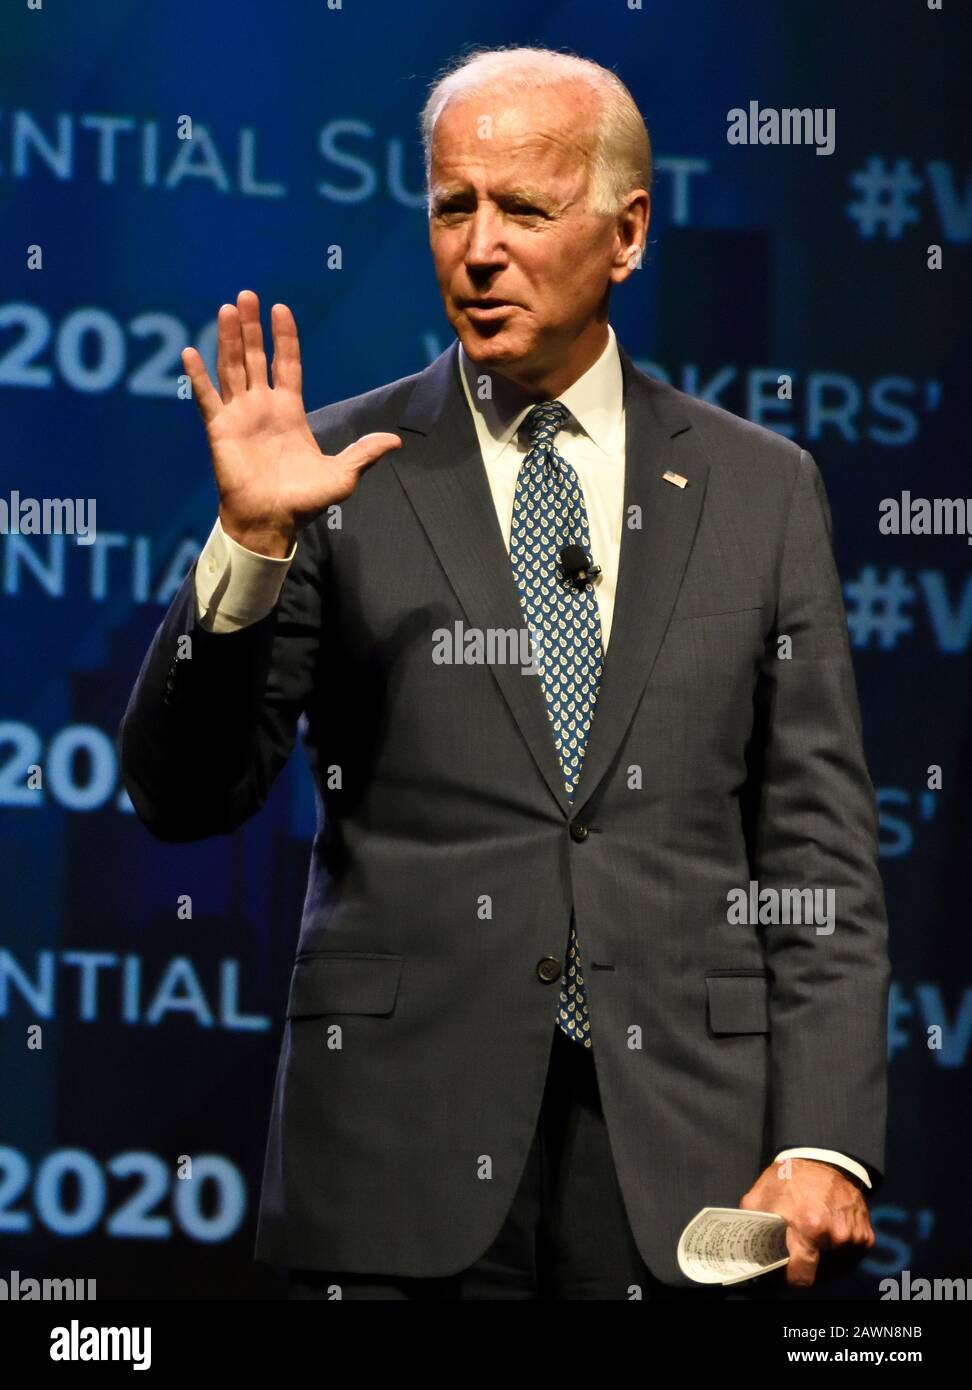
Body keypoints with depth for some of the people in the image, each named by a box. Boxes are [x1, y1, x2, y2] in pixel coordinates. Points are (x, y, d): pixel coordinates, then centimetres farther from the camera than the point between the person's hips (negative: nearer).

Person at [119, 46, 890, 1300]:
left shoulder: (762, 489, 9)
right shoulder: (342, 476, 4)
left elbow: (819, 851, 6)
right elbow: (181, 798, 0)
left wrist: (824, 1148, -4)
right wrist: (251, 543, -14)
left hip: (680, 1152, 1)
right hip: (404, 1159, -1)